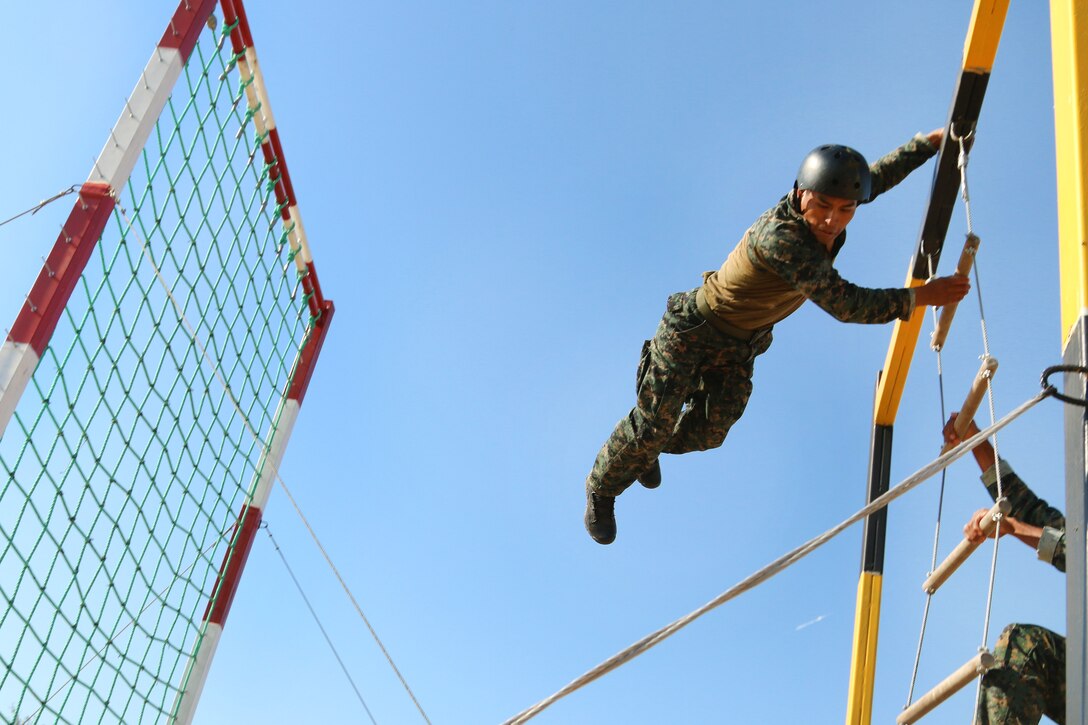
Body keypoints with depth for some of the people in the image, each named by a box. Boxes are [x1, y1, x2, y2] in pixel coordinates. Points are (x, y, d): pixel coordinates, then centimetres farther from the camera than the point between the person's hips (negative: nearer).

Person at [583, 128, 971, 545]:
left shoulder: (820, 219, -15)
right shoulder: (779, 237, -39)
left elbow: (879, 176, 8)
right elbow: (844, 304, -37)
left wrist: (932, 141, 10)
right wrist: (920, 296, -30)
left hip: (740, 346, 7)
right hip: (693, 328, -7)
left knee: (707, 434, 9)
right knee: (652, 428, -1)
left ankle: (647, 452, 41)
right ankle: (601, 488, 26)